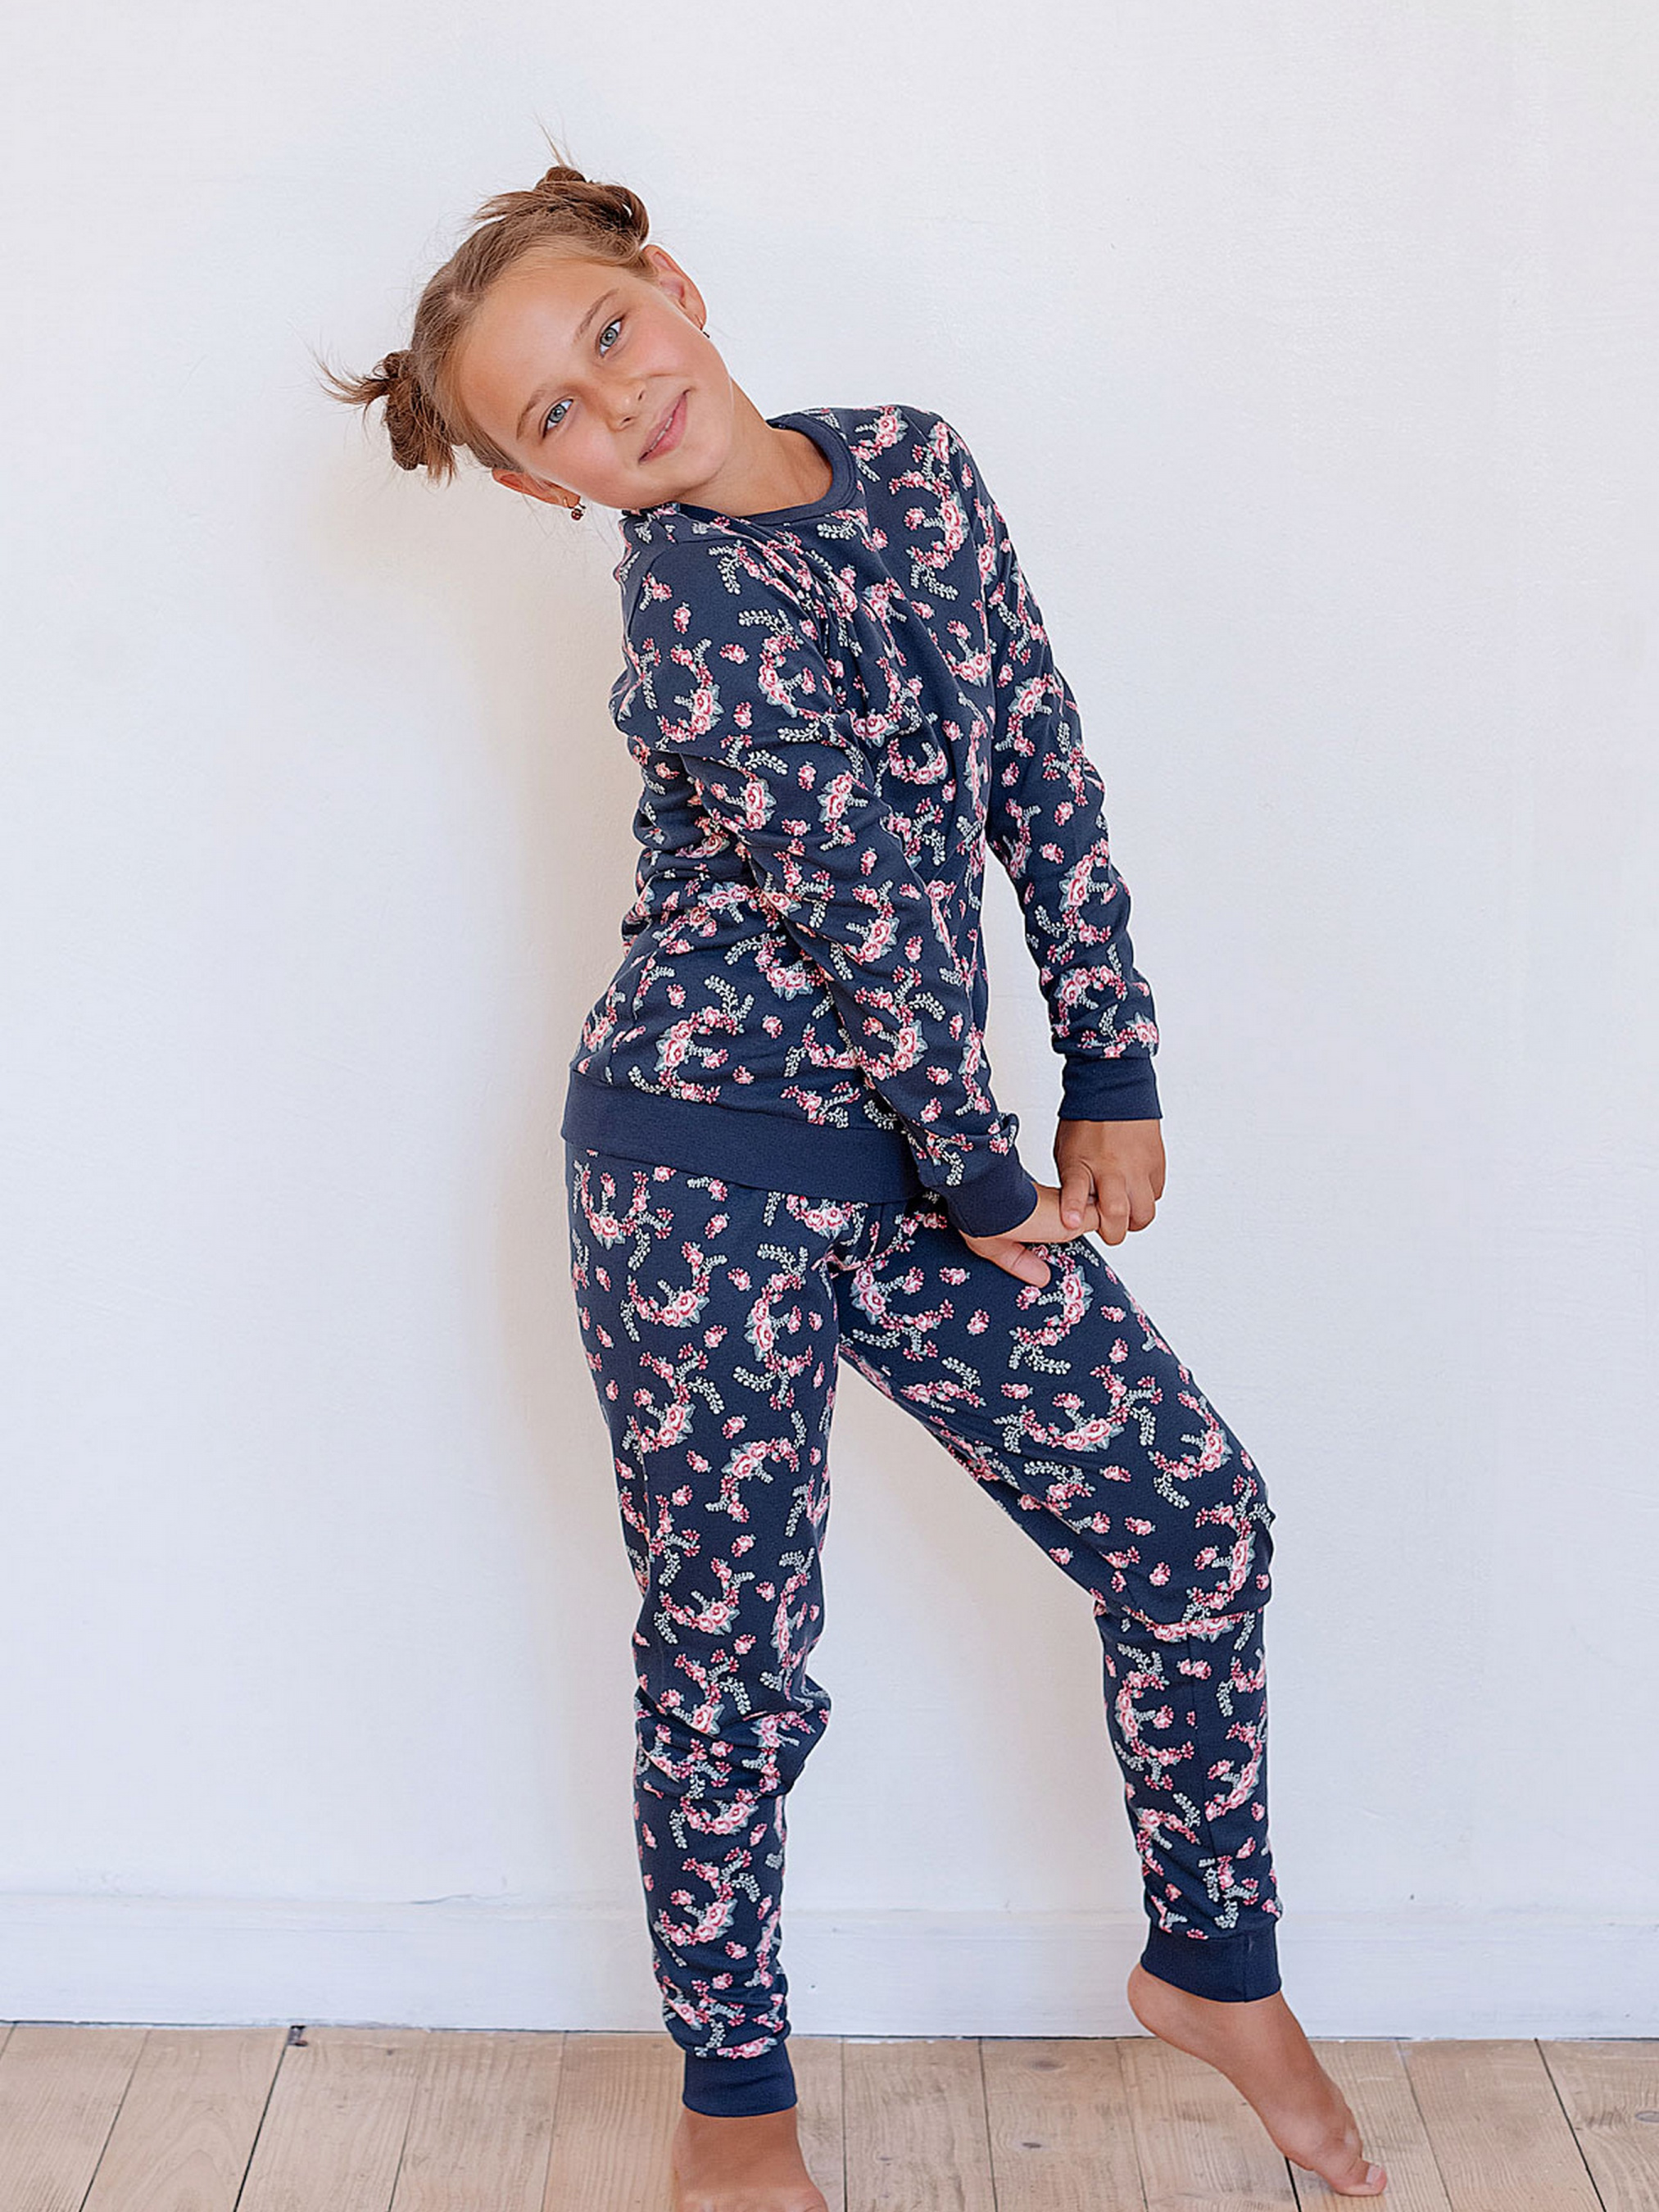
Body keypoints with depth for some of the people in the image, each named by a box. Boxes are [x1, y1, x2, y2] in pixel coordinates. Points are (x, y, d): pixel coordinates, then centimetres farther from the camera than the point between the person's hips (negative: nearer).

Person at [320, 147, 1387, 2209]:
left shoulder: (909, 462, 4)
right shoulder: (694, 600, -17)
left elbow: (1043, 776, 6)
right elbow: (879, 900, -17)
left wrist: (1111, 1075, 5)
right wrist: (987, 1187, -8)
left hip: (904, 1143, 7)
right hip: (704, 1149, -6)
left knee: (1194, 1517, 8)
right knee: (730, 1652, 6)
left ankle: (1215, 1971, 31)